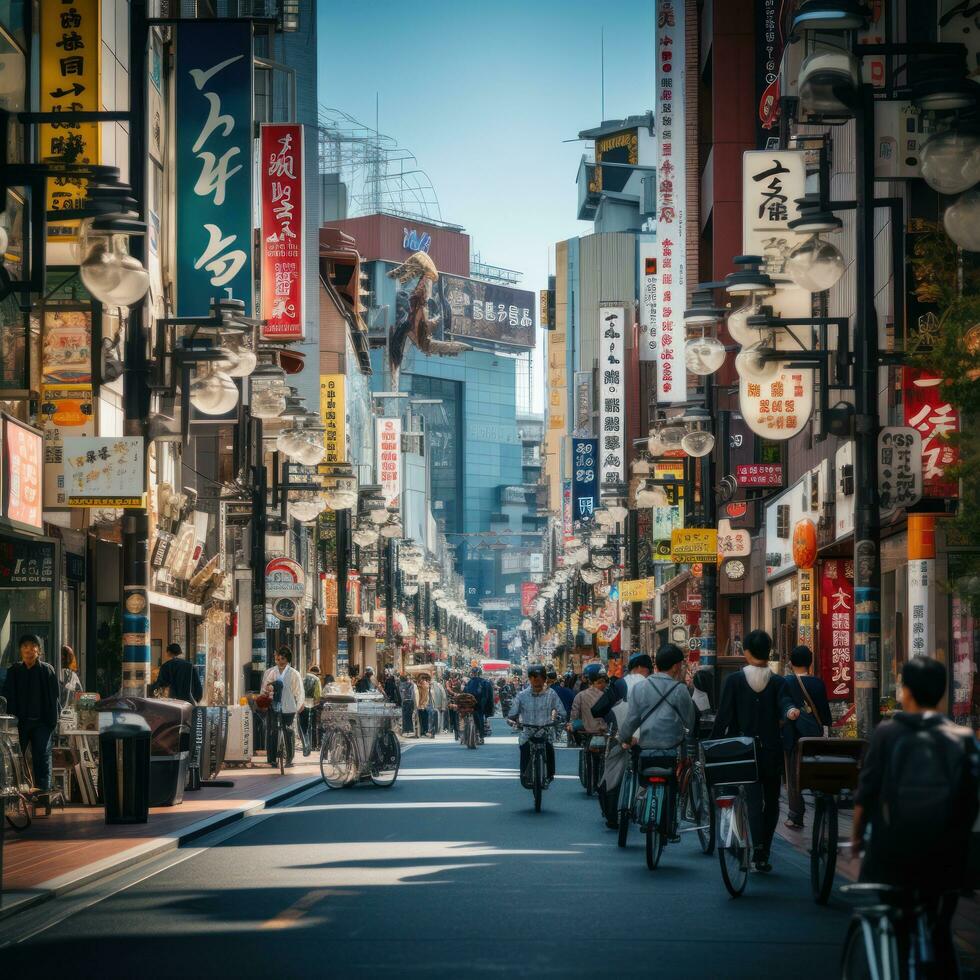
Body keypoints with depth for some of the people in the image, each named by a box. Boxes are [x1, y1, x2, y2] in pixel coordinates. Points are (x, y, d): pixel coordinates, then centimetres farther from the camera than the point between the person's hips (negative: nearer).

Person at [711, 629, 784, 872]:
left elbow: (723, 717, -5)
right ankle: (764, 853, 15)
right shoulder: (778, 683, -3)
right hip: (772, 750, 1)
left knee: (754, 800, -3)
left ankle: (757, 844, -25)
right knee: (771, 801, 14)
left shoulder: (734, 680, -5)